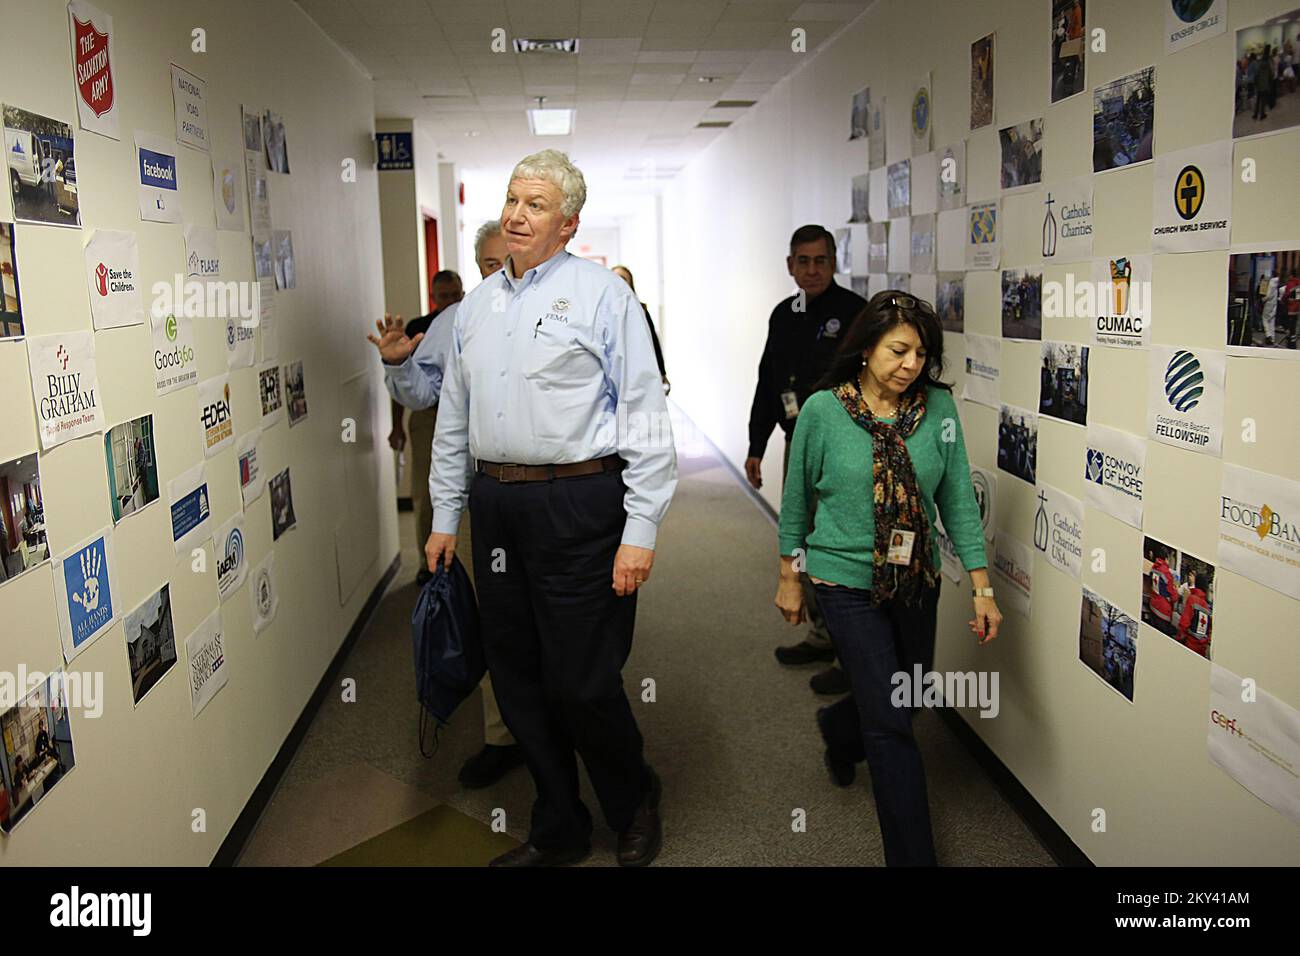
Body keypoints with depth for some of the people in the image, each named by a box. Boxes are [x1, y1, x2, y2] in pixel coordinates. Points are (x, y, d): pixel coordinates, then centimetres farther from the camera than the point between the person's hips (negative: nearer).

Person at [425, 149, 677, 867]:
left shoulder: (602, 294, -4)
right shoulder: (475, 306, 15)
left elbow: (645, 417, -9)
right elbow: (453, 422, 19)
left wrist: (641, 530, -15)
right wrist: (444, 518, 17)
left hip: (578, 506, -6)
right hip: (495, 508, 6)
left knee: (581, 684, -2)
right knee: (518, 684, 12)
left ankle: (634, 805, 29)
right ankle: (558, 833, 32)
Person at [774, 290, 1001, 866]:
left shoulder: (938, 407, -6)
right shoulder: (823, 410, -12)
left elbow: (957, 499, -2)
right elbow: (796, 497, 0)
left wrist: (982, 587, -5)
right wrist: (788, 578, 5)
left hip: (917, 580, 4)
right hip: (848, 581, -4)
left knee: (909, 696, 21)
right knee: (891, 723, -4)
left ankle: (839, 727, 55)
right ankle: (912, 855, 11)